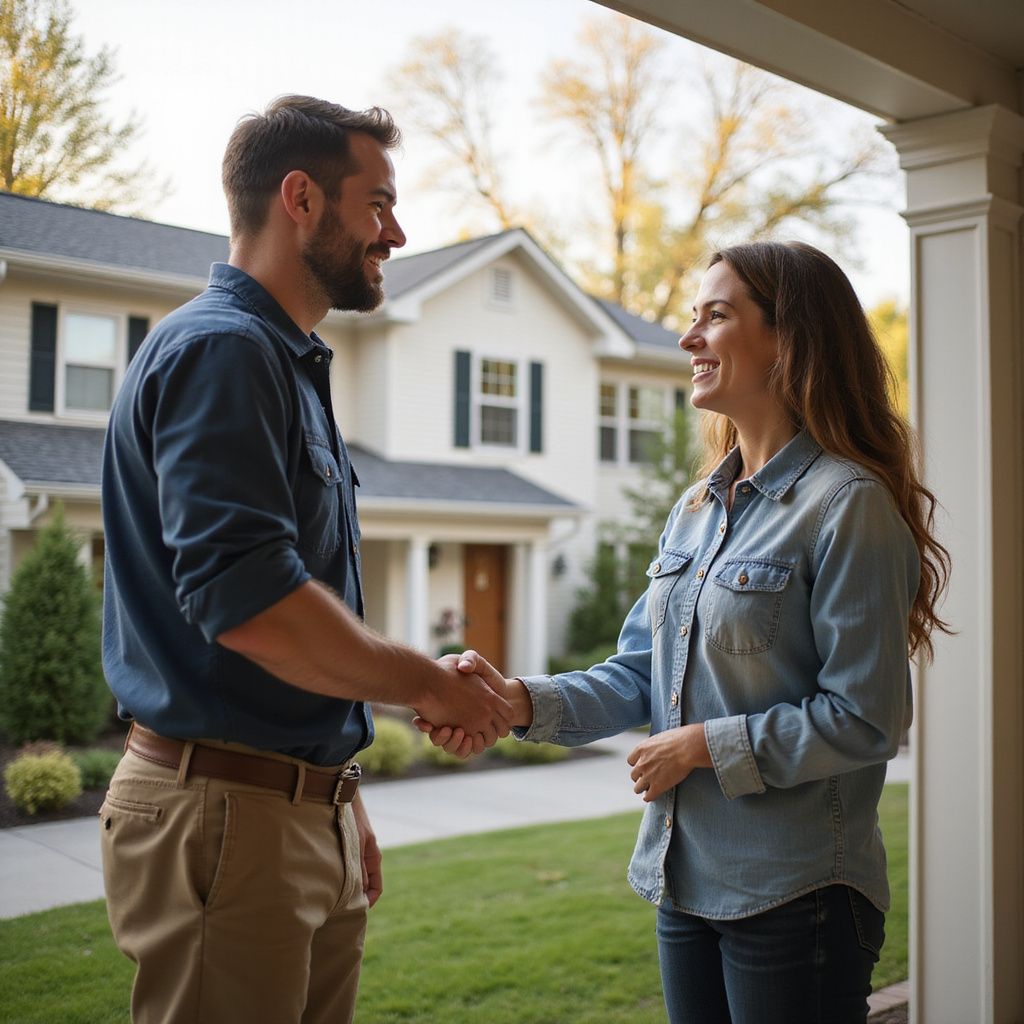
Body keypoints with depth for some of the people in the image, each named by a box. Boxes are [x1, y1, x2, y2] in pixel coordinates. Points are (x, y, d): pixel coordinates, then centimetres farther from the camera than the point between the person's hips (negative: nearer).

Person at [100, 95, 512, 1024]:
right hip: (226, 811, -9)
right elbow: (246, 598, -27)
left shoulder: (291, 362, 17)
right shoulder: (219, 350, -14)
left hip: (303, 802, 9)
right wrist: (426, 684, -13)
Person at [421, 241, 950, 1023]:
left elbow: (865, 720, -18)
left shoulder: (847, 504, -15)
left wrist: (706, 745, -14)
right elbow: (642, 677, 8)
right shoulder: (697, 509, 9)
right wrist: (521, 700, -6)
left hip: (794, 894, -7)